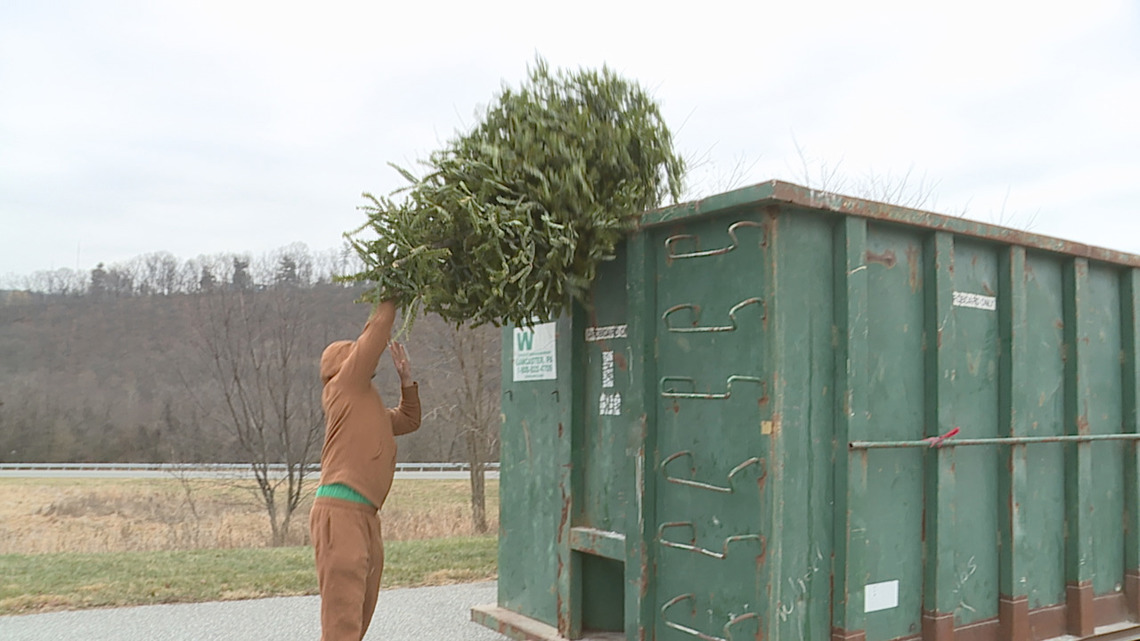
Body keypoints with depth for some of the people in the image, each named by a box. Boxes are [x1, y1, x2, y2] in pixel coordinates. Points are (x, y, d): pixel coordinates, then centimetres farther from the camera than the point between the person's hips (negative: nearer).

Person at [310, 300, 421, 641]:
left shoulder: (370, 407, 25)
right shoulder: (344, 385, 1)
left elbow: (409, 420, 37)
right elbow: (376, 331, -2)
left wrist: (406, 378, 27)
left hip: (365, 516, 9)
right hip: (340, 511, -9)